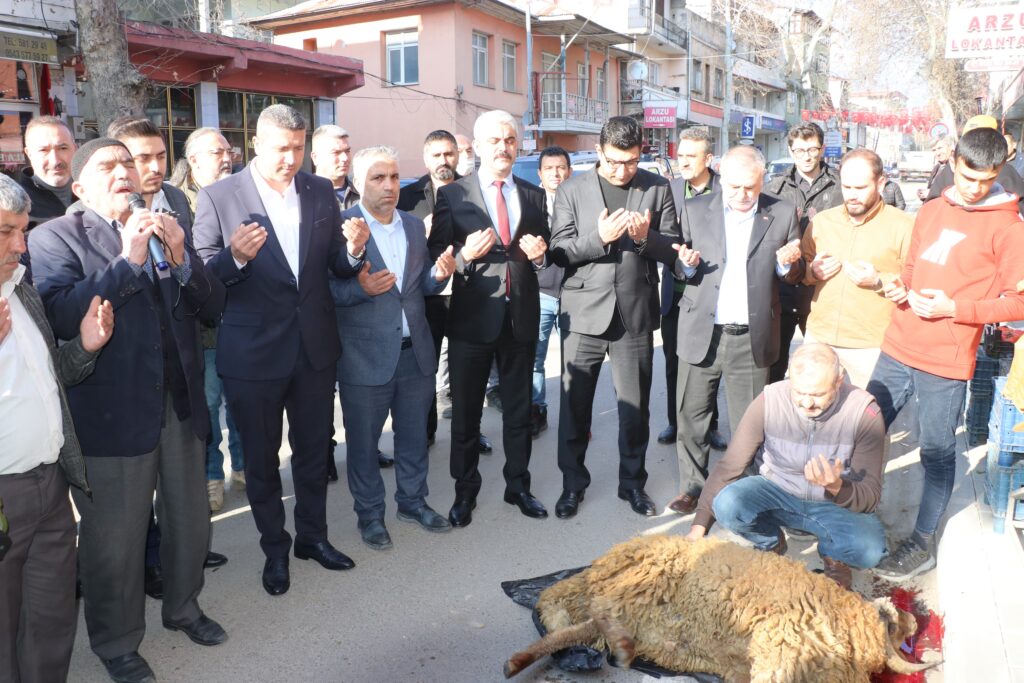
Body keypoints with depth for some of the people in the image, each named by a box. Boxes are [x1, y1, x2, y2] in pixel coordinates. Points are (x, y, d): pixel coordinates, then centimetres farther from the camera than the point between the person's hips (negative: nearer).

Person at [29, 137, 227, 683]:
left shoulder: (166, 231, 12)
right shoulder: (54, 237, -3)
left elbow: (213, 307, 6)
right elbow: (62, 316, -19)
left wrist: (180, 255, -10)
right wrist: (130, 260, -20)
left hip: (181, 404, 5)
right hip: (112, 413, -5)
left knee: (190, 522, 16)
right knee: (114, 540, 7)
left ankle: (183, 607, 41)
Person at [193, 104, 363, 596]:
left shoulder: (321, 191, 3)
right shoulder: (219, 196, -8)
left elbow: (336, 267, 4)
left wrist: (354, 251, -18)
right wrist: (235, 256, -30)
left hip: (315, 345, 3)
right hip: (253, 351, -3)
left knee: (313, 449, 18)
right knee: (261, 457, 13)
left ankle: (313, 536, 38)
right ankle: (275, 549, 33)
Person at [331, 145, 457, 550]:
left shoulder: (415, 226, 9)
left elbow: (423, 285, 12)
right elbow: (327, 289, -11)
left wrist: (440, 274, -9)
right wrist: (361, 288, -29)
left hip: (415, 350, 5)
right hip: (365, 356, -5)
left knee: (414, 433, 17)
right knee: (363, 440, 9)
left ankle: (412, 500, 36)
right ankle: (369, 514, 26)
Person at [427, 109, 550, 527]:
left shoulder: (534, 195, 8)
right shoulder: (452, 195, -2)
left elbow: (544, 254, 13)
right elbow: (436, 255, -5)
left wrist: (539, 255, -9)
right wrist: (465, 255, -24)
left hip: (521, 317, 3)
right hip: (472, 317, -3)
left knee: (518, 409, 15)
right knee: (466, 412, 9)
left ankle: (518, 485, 31)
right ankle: (465, 492, 25)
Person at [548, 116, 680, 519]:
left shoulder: (657, 188, 4)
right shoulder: (572, 190, 1)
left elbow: (671, 249, 2)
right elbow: (559, 251, -5)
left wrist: (646, 237, -18)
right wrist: (599, 237, -21)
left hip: (635, 314, 1)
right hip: (584, 312, 0)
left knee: (635, 406, 10)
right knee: (574, 404, 7)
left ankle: (633, 482, 28)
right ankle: (572, 483, 24)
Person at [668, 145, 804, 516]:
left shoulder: (783, 214, 2)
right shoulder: (695, 210, 3)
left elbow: (795, 276, 9)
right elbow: (679, 268, 9)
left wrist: (788, 264, -13)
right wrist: (687, 265, -14)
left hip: (752, 339, 0)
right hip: (701, 333, 1)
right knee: (691, 417, 8)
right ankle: (693, 486, 26)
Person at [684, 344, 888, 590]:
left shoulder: (865, 412, -20)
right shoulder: (769, 401, -19)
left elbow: (870, 496, -16)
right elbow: (728, 467, -13)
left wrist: (837, 487, -40)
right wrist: (699, 527, -20)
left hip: (837, 503, -1)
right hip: (778, 493, 1)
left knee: (868, 550, -32)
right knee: (727, 504, -30)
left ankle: (832, 552, 6)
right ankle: (771, 544, 4)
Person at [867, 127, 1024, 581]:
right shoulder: (931, 211, 11)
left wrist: (954, 308, -18)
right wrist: (899, 287, 1)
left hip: (946, 361, -5)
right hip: (898, 349, 6)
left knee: (937, 453, 7)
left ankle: (923, 544, 23)